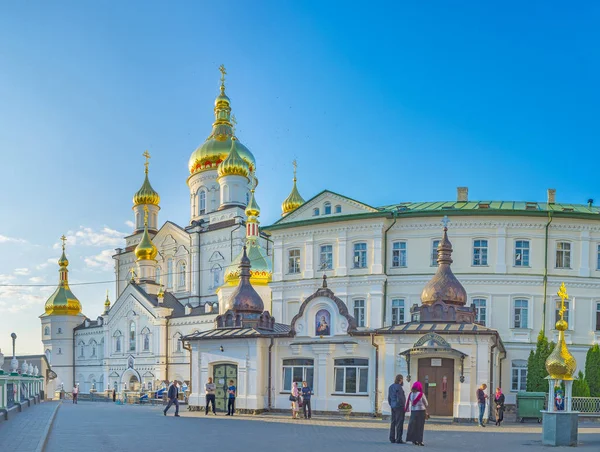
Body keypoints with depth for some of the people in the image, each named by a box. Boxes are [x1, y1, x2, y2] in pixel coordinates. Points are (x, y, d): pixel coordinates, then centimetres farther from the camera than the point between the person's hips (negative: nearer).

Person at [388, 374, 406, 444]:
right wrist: (403, 406, -10)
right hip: (399, 407, -8)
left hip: (393, 407, 8)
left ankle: (392, 439, 12)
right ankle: (398, 439, -4)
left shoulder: (391, 386, 10)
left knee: (393, 423, 10)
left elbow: (389, 398, 15)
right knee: (399, 423, -5)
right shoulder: (399, 387, -16)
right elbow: (400, 398, -20)